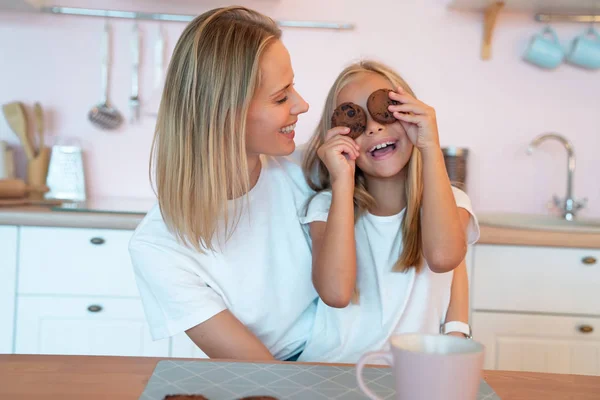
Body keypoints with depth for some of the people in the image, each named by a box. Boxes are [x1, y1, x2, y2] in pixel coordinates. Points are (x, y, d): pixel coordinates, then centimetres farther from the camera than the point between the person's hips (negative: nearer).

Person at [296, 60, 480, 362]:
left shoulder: (450, 201, 5)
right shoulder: (326, 207, 4)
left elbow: (442, 257, -20)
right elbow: (335, 293, -16)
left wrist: (431, 147, -16)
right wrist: (342, 182, -14)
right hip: (333, 366, -1)